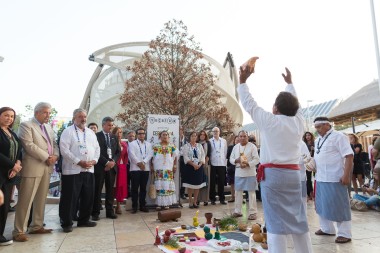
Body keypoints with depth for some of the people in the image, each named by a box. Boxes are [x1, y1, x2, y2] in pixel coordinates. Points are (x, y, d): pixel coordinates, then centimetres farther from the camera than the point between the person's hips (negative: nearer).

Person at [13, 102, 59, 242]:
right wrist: (46, 157, -15)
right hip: (32, 167, -7)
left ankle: (36, 226, 23)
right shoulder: (26, 125, -5)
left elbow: (54, 144, 16)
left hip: (46, 168, 7)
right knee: (25, 200, -1)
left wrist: (55, 155, -4)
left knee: (41, 199, 12)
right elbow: (29, 145, -16)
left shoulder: (48, 127, 17)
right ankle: (19, 231, 8)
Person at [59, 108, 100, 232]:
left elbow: (97, 148, 14)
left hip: (89, 170, 6)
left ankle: (83, 220, 26)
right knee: (70, 197, 1)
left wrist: (94, 160, -4)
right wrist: (79, 162, -18)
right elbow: (64, 150, -13)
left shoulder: (91, 132, 15)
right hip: (73, 170, -6)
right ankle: (66, 223, 14)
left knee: (88, 197, 12)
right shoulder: (68, 131, -4)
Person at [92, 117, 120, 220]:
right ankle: (95, 212, 10)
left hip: (112, 166, 5)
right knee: (97, 190, 1)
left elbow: (118, 152, 12)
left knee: (110, 190, 8)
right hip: (100, 166, -4)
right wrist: (106, 162, -14)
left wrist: (113, 161, -5)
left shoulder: (114, 137, 15)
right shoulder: (96, 136, 0)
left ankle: (110, 211, 16)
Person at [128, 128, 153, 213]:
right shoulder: (132, 144, 5)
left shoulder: (149, 144, 15)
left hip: (146, 168, 3)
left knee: (143, 188, 8)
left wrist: (143, 162, -13)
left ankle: (142, 205, 16)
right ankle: (134, 206, 7)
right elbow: (132, 154, -8)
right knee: (134, 188, -1)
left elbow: (150, 154, 1)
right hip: (135, 168, -3)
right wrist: (138, 163, -15)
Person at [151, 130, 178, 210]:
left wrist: (175, 165, 3)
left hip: (168, 168, 0)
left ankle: (167, 203, 6)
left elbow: (175, 156, 11)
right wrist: (151, 166, 1)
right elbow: (152, 157, 8)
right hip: (158, 168, 0)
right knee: (159, 185, -2)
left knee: (167, 185, -3)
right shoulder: (156, 146, 8)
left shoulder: (172, 146, 9)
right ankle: (159, 203, 6)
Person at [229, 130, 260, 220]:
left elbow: (256, 159, -10)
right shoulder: (235, 147, 9)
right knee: (238, 192, 11)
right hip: (238, 173, 5)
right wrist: (236, 160, -11)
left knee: (251, 193, 0)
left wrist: (247, 164, -22)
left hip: (250, 173, -5)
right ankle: (237, 211, 24)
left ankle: (252, 212, 10)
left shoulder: (252, 146, -5)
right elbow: (231, 159, 11)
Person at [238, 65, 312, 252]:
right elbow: (295, 105, 25)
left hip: (272, 174, -5)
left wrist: (242, 81, 13)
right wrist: (290, 83, 39)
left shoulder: (269, 121, -6)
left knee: (276, 221, -2)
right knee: (299, 219, 13)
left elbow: (249, 103, 1)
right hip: (293, 174, 5)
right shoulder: (299, 122, 6)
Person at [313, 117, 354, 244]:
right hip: (320, 178, 8)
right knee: (322, 204, 16)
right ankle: (327, 229, 31)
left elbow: (349, 156, -15)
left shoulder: (338, 136, -9)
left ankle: (344, 233, 15)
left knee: (339, 205, 1)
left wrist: (346, 175, -20)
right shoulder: (318, 140, 14)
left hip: (335, 178, -8)